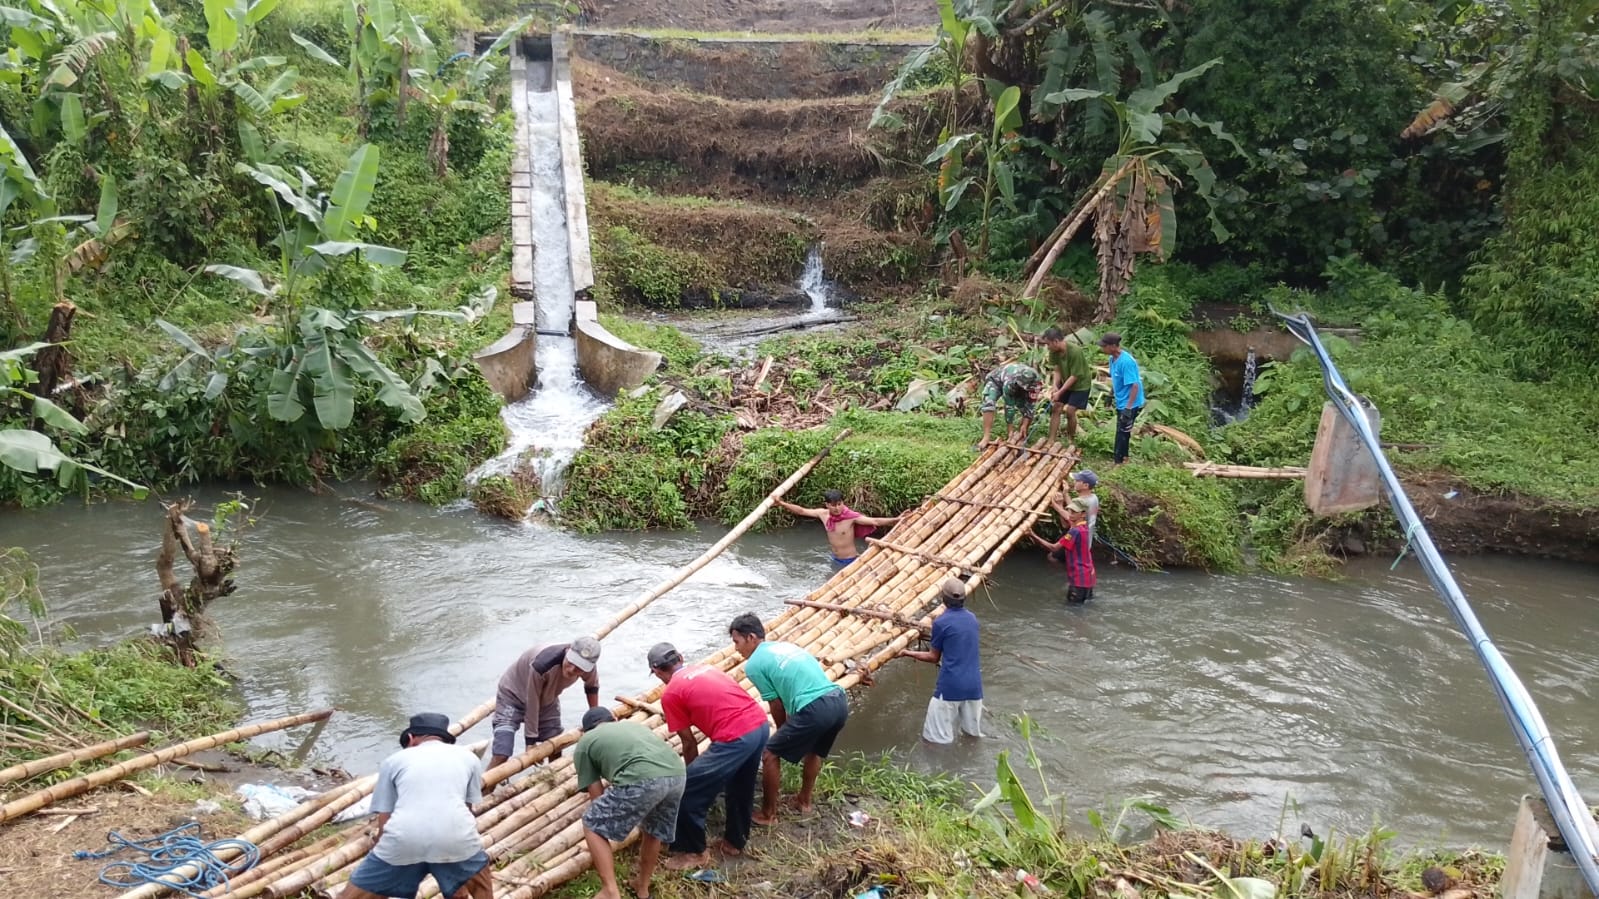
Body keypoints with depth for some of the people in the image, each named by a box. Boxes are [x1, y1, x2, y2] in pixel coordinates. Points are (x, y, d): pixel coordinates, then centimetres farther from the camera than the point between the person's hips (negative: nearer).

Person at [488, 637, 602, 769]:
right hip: (513, 695, -5)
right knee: (501, 755, -17)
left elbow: (592, 685, 2)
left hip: (547, 701, 6)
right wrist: (530, 741, -18)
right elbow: (531, 704, -28)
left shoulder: (587, 666, -24)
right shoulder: (542, 665, -42)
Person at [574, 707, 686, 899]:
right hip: (677, 774, 6)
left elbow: (597, 796, 23)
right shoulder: (634, 725, 39)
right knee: (654, 829, 33)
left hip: (642, 779, -6)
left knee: (593, 826, 17)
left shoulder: (584, 744, 25)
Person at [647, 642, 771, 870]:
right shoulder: (706, 668, 23)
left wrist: (694, 770, 28)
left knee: (688, 793, 7)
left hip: (735, 738, -8)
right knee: (741, 789, 29)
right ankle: (735, 842, 44)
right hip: (761, 725, 8)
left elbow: (689, 743, 8)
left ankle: (693, 853, 20)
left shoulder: (671, 694, 3)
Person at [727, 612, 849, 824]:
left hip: (815, 709, -8)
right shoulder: (785, 646, 29)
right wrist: (791, 734, 43)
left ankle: (768, 814, 21)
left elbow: (777, 707, 9)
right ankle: (805, 800, 46)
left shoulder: (754, 664, 5)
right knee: (814, 750, 35)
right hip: (839, 701, 8)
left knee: (770, 756, 10)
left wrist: (785, 734, 28)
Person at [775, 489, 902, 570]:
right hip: (836, 560, 6)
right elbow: (802, 511, 2)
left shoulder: (851, 516, -24)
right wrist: (781, 503, 0)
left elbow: (875, 521, -30)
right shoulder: (823, 514, -9)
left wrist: (895, 520, -43)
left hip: (851, 561, -5)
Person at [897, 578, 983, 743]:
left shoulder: (941, 622, -10)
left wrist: (909, 653, 12)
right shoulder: (972, 618, 7)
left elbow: (934, 657, 0)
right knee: (973, 732, 22)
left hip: (951, 685, -6)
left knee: (938, 739, 2)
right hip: (974, 683, 6)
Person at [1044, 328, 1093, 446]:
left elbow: (1074, 376, -28)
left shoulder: (1075, 351, -34)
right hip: (1065, 382, 6)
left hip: (1080, 384, -6)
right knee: (1055, 408, 0)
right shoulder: (1054, 351, -15)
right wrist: (1054, 386, -24)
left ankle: (1071, 441, 12)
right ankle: (1051, 441, 5)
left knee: (1070, 411, -10)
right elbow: (1057, 370, -7)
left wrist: (1059, 392, -28)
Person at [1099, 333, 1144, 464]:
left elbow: (1135, 385, -29)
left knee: (1123, 431, 2)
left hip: (1130, 404, -9)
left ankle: (1119, 461, 14)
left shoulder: (1126, 362, -29)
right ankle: (1119, 456, 37)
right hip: (1121, 402, 9)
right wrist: (1111, 394, 25)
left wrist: (1128, 408, -30)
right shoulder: (1113, 358, -1)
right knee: (1121, 430, 22)